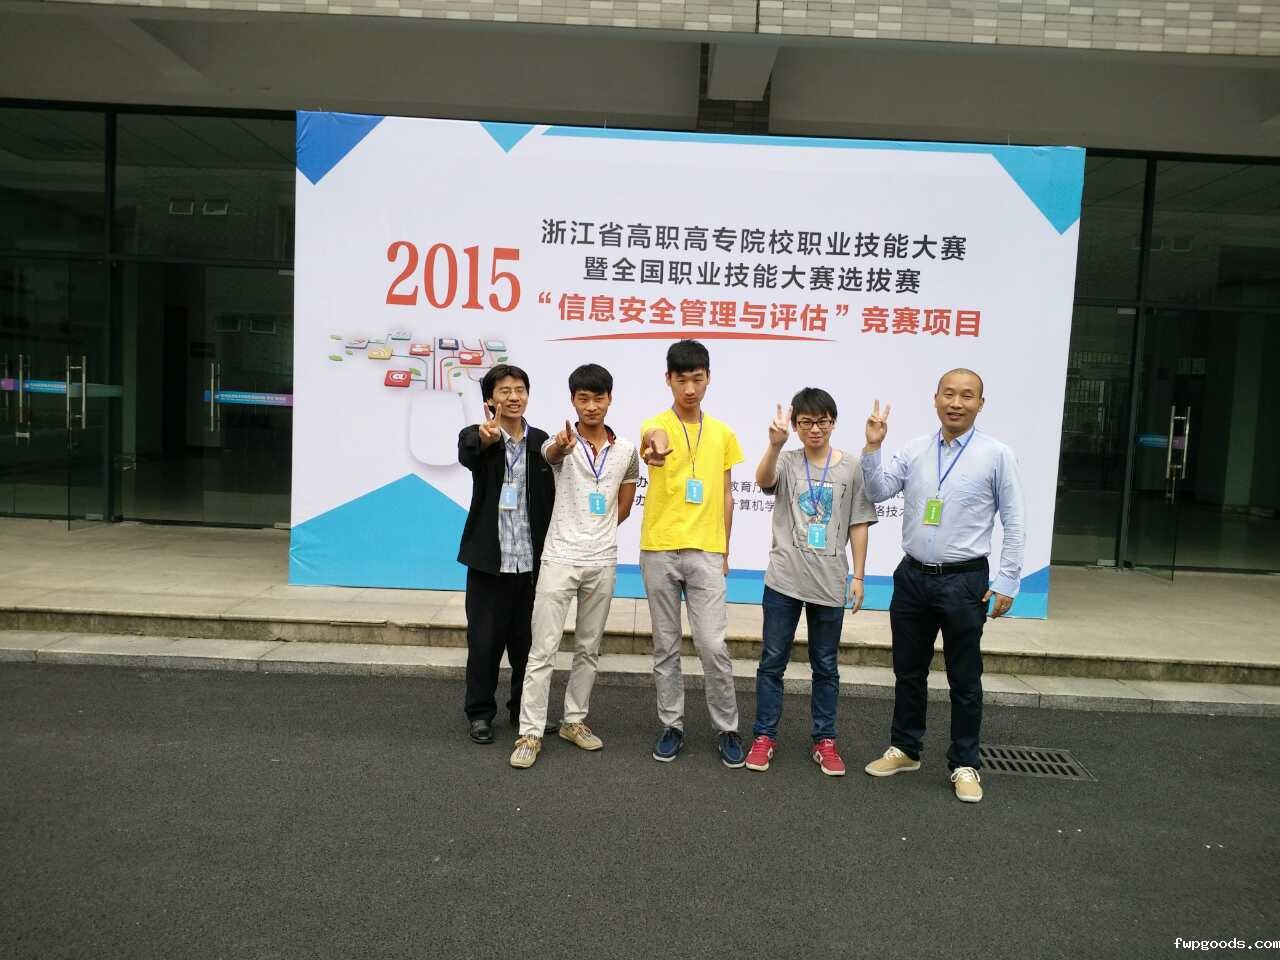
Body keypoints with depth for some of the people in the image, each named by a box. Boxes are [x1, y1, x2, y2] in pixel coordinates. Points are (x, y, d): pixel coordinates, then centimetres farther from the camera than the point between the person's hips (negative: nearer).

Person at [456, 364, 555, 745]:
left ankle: (525, 710, 28)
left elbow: (551, 496, 9)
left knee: (528, 641, 12)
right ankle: (479, 713, 22)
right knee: (485, 641, 6)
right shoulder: (475, 436, -4)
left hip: (532, 561, 3)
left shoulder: (540, 441, 5)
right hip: (489, 560, -3)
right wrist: (486, 439, -52)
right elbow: (467, 456, -29)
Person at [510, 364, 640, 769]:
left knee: (588, 648, 13)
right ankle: (530, 733, 5)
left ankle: (574, 721, 27)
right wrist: (561, 446, -55)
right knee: (543, 649, -2)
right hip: (560, 558, -3)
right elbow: (550, 454, -32)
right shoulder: (561, 443, -6)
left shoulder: (626, 450, 4)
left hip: (602, 562, 4)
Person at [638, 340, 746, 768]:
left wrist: (724, 551, 9)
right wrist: (652, 453, -55)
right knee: (665, 646, 9)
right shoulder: (656, 426, -3)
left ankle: (727, 729, 15)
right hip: (659, 552, -1)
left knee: (713, 645, -1)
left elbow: (726, 495, 13)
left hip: (706, 553, 1)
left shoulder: (723, 433, 8)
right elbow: (651, 451, -30)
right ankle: (672, 726, 22)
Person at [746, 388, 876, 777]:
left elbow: (858, 524, 4)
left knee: (826, 665, 11)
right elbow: (763, 480, -23)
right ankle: (764, 736, 19)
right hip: (783, 580, 0)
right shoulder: (786, 462, 0)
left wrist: (858, 576, 1)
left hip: (830, 583, 1)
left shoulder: (852, 467, 2)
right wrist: (775, 444, -40)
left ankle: (824, 741, 23)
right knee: (772, 661, 7)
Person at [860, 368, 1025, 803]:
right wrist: (873, 446, -15)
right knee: (908, 671, 16)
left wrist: (1006, 583, -7)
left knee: (964, 680, 8)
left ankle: (964, 764, 24)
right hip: (912, 577, 4)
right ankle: (904, 749, 34)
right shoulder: (914, 450, 3)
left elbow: (1014, 525, -4)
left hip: (964, 582, -3)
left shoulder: (997, 456, -6)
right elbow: (877, 491, -3)